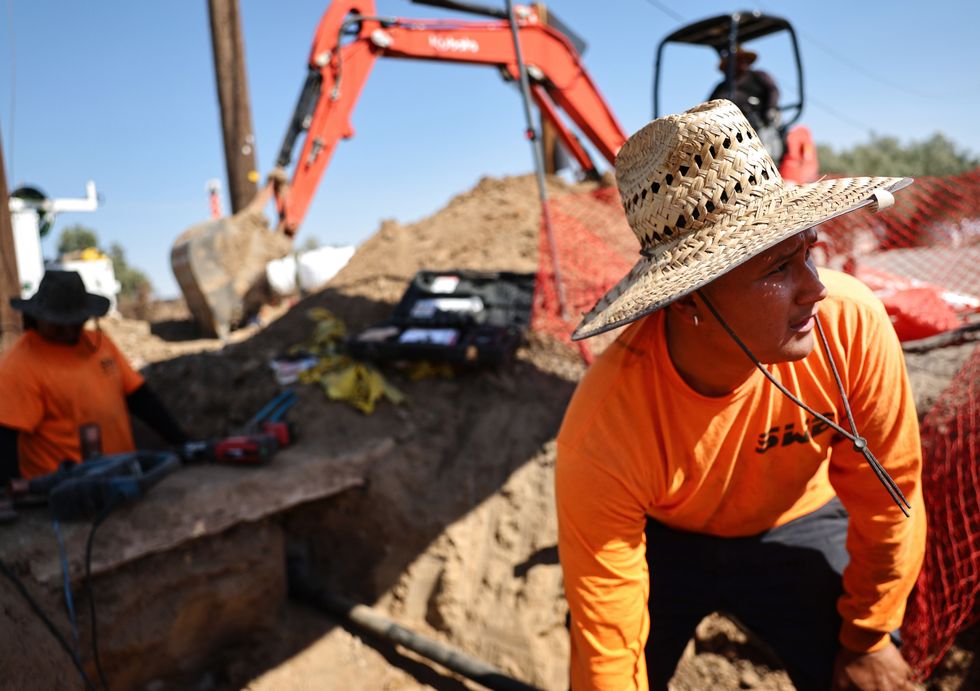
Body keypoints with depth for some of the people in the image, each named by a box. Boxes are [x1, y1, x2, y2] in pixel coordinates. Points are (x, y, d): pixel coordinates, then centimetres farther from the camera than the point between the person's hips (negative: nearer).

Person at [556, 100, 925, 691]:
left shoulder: (853, 324, -32)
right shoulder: (604, 435, -39)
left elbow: (887, 496, -13)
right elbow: (606, 642, -26)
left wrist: (867, 639, 0)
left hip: (795, 528, 2)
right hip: (657, 538, -1)